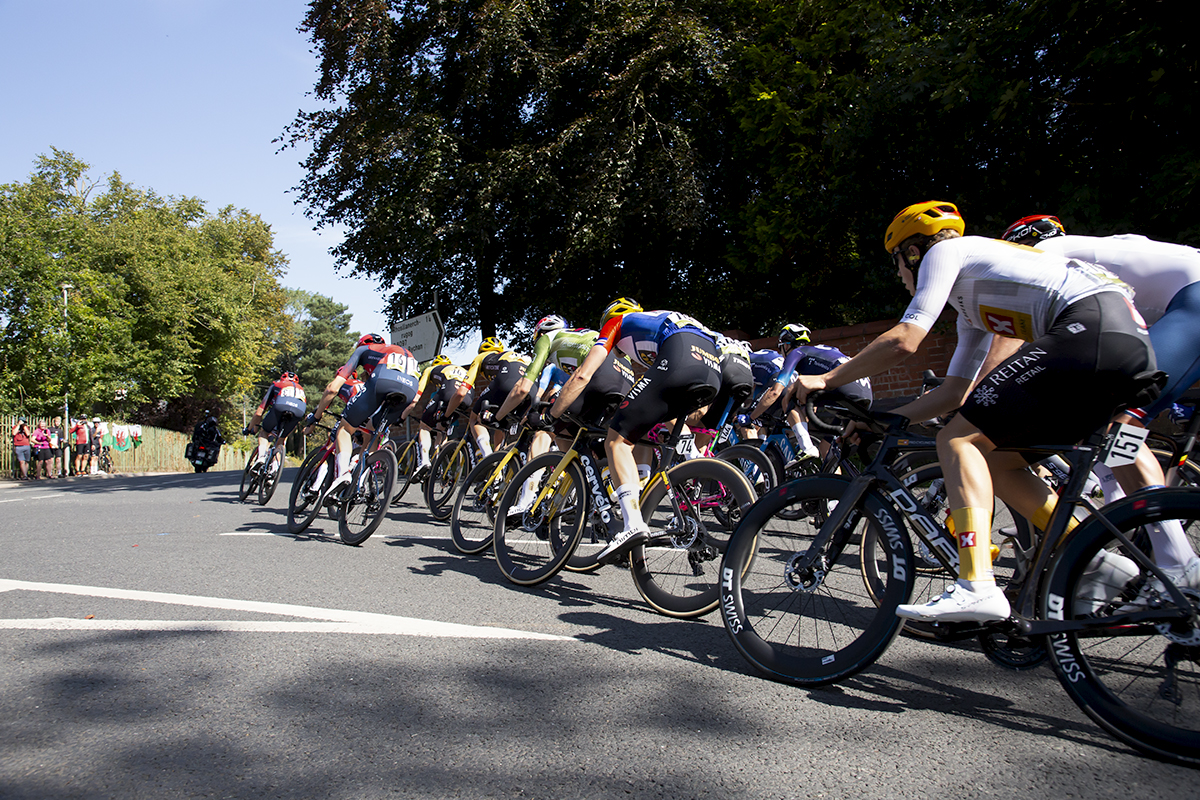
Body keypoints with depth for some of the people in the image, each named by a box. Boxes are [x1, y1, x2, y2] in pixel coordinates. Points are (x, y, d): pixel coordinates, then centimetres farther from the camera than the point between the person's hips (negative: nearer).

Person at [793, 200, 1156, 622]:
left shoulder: (945, 251, 7)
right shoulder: (973, 302, 32)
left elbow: (902, 342, -6)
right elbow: (955, 391, 29)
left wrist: (825, 379, 3)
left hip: (1091, 328, -10)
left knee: (958, 439, -10)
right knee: (997, 461, 13)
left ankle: (977, 588, -20)